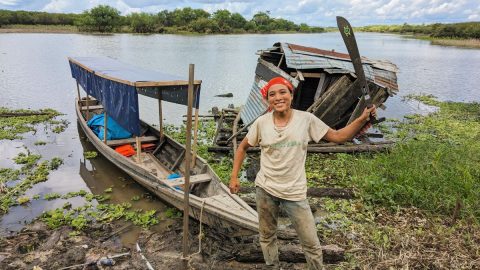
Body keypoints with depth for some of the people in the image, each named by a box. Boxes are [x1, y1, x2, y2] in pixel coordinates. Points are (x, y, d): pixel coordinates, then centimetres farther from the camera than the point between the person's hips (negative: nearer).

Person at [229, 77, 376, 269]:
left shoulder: (306, 119, -8)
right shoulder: (261, 122, -6)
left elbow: (338, 136, -4)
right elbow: (243, 147, 8)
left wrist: (362, 119, -18)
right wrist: (234, 176, 4)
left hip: (294, 193, -1)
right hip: (265, 190, 2)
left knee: (311, 244, 5)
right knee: (267, 237, 20)